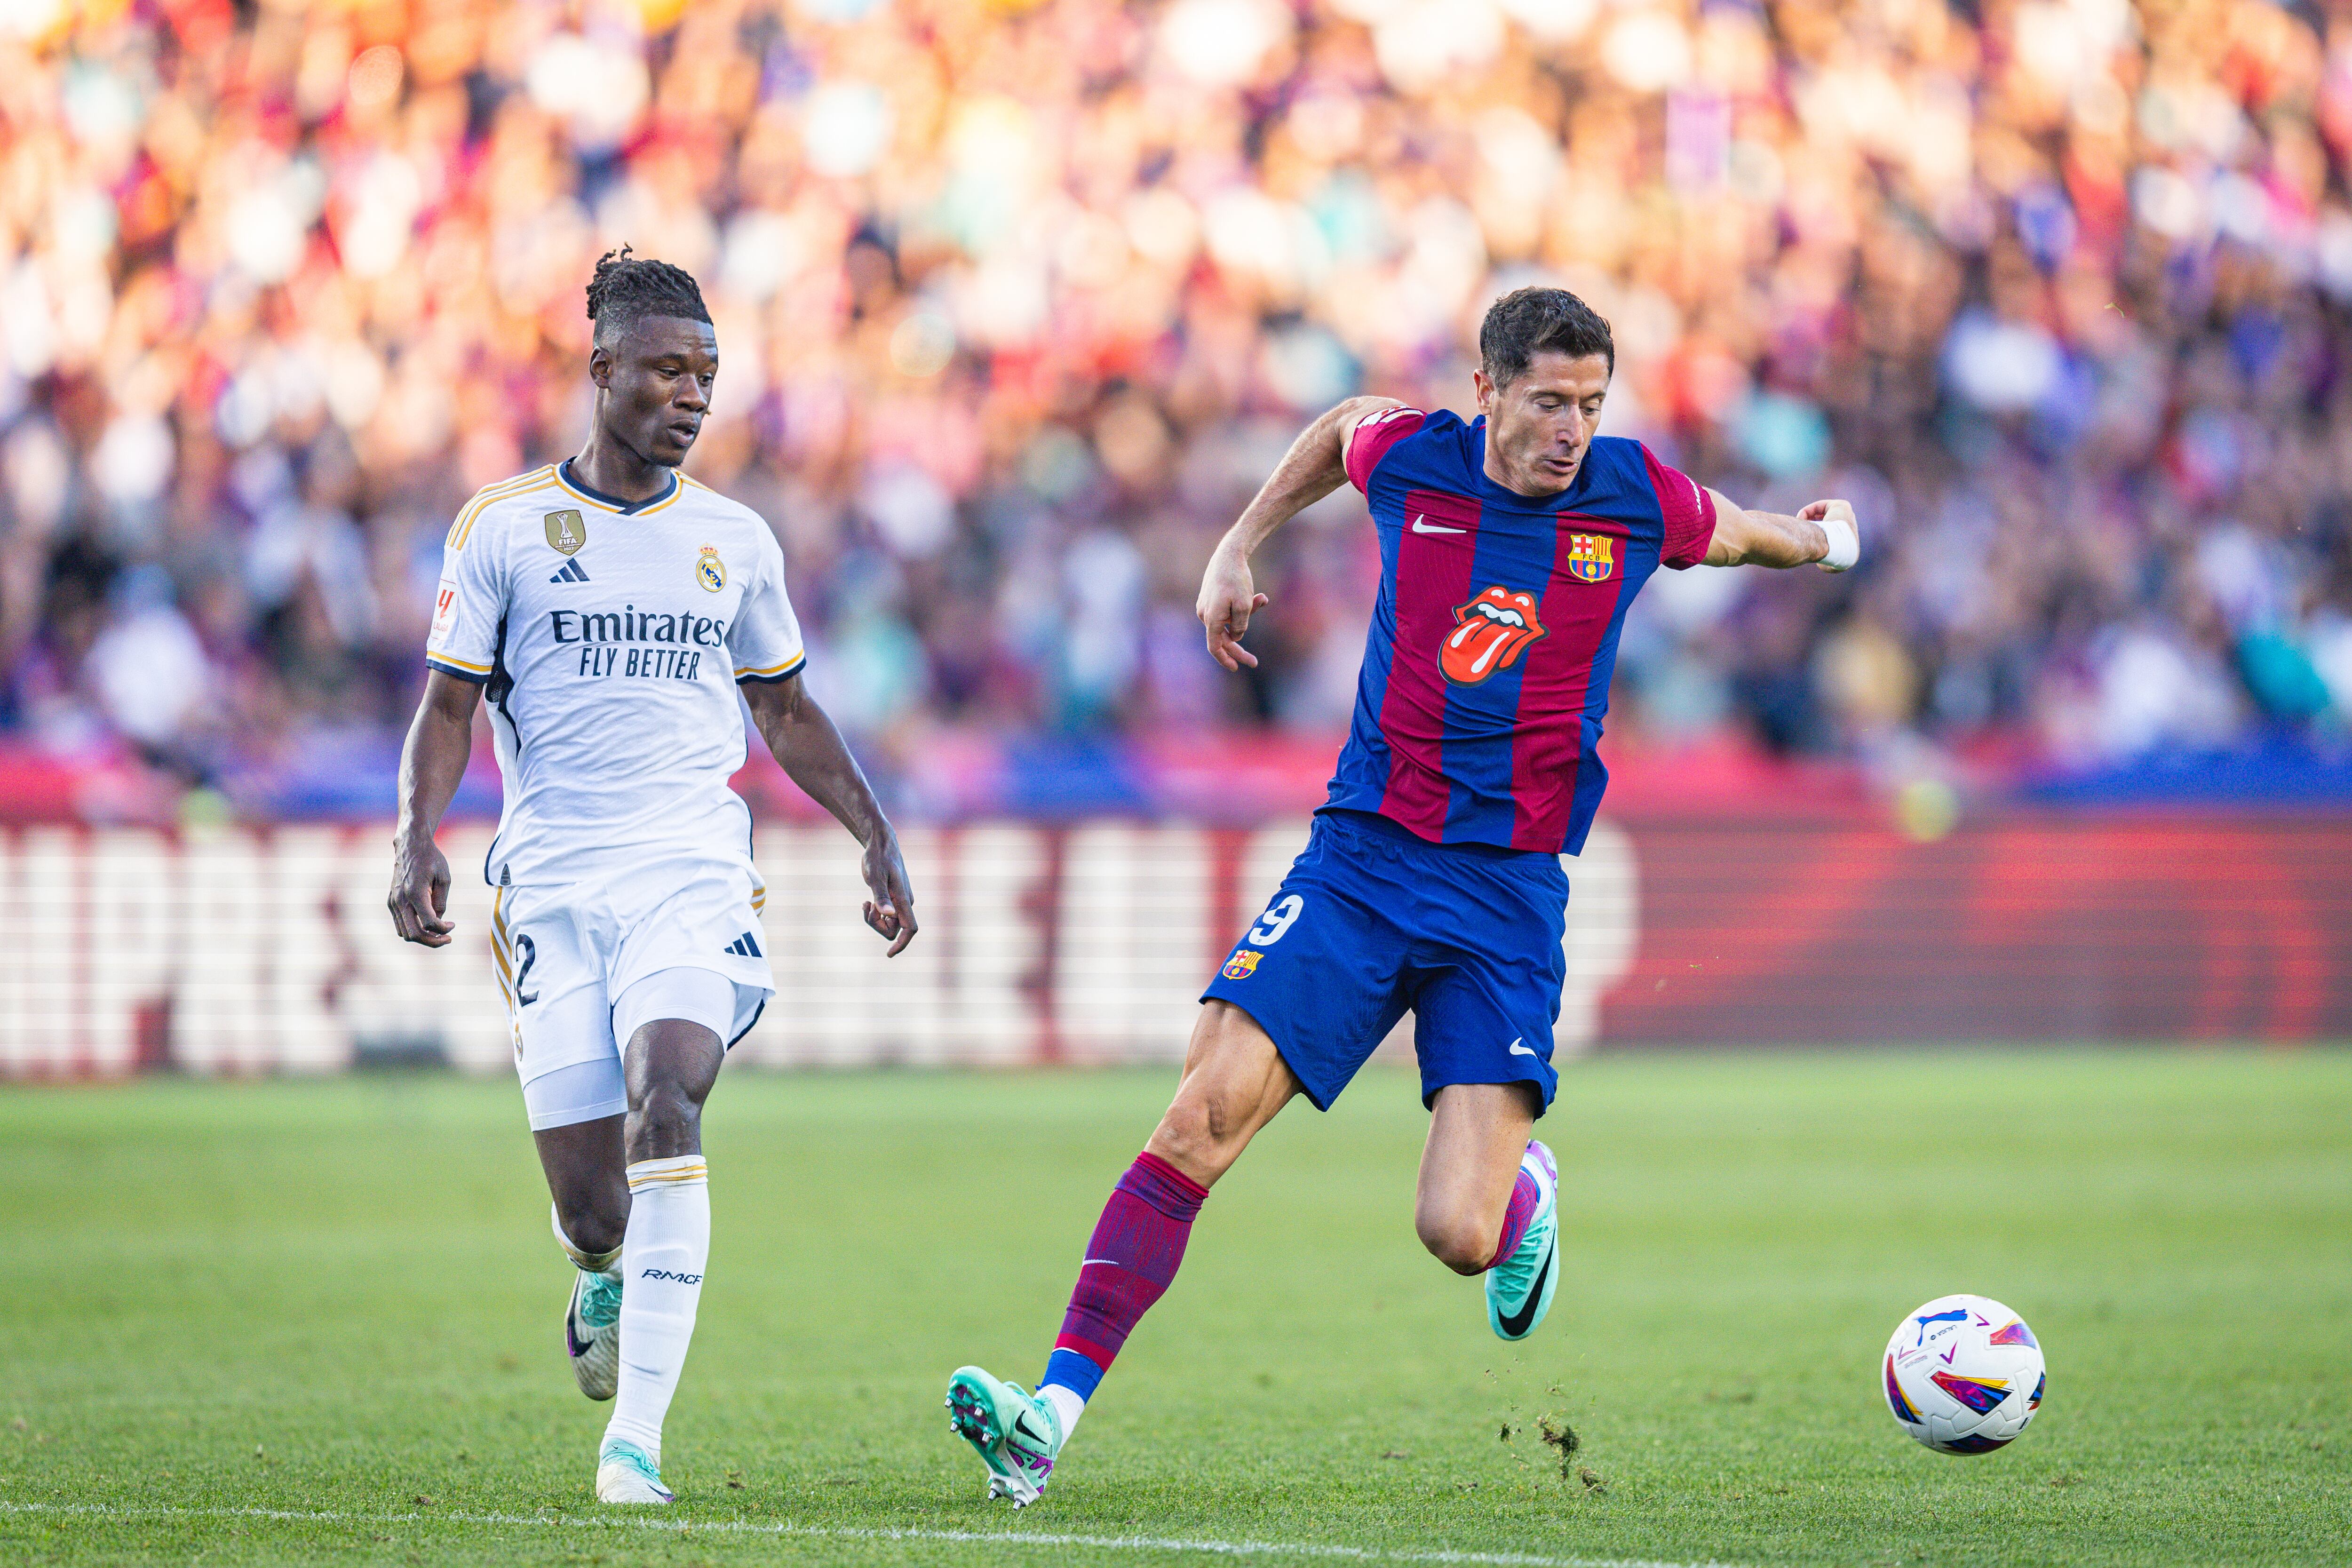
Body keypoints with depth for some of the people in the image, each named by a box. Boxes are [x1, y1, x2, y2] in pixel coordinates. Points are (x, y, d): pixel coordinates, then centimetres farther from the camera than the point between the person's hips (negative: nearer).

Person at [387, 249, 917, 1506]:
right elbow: (448, 707, 6)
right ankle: (603, 1275, 36)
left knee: (664, 1101, -26)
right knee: (589, 1202, -5)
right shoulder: (503, 528, 4)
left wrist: (877, 838, 15)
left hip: (693, 872, 1)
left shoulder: (736, 541, 11)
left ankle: (635, 1435, -26)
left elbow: (786, 711, 23)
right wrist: (417, 835, -10)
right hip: (551, 882, -1)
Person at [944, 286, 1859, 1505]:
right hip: (1362, 856, 1)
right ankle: (1053, 1415, -18)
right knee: (1203, 1115, -18)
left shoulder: (1638, 502, -2)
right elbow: (1337, 430, 25)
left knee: (1458, 1237, -11)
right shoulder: (1407, 461, 0)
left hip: (1509, 893, -1)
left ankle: (1529, 1196, 29)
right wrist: (1240, 545, 24)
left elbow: (1737, 535, 23)